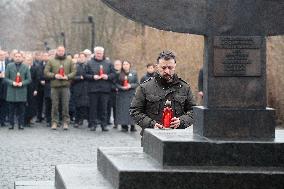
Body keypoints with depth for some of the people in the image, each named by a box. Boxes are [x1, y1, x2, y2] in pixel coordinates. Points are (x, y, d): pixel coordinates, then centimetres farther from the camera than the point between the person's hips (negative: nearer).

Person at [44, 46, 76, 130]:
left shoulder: (69, 61, 12)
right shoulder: (51, 61, 9)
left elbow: (74, 71, 8)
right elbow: (46, 72, 4)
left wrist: (67, 77, -9)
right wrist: (54, 75, -10)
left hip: (65, 86, 0)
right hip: (54, 86, 0)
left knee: (65, 105, -2)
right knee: (54, 105, 1)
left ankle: (66, 122, 3)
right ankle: (54, 122, 7)